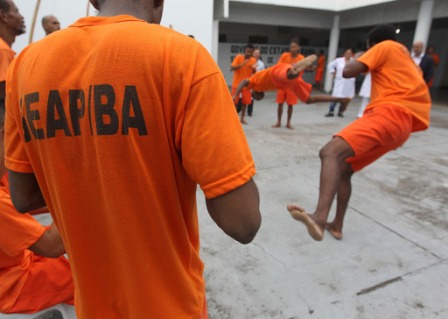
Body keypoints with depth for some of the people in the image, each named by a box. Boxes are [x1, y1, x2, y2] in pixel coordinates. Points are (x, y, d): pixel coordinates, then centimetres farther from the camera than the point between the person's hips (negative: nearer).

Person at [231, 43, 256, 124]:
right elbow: (232, 68, -18)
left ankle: (242, 118, 17)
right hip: (237, 84, -4)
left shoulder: (253, 60, 2)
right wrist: (242, 64, -29)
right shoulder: (238, 57, -10)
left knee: (245, 102, 5)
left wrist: (254, 68, -13)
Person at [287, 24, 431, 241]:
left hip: (391, 113, -10)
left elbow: (348, 72, -2)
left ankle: (319, 218, -56)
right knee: (344, 168, 17)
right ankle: (337, 226, 22)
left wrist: (358, 58, 22)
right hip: (402, 121, 10)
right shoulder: (404, 56, 37)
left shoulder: (385, 47, 11)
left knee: (331, 152, -32)